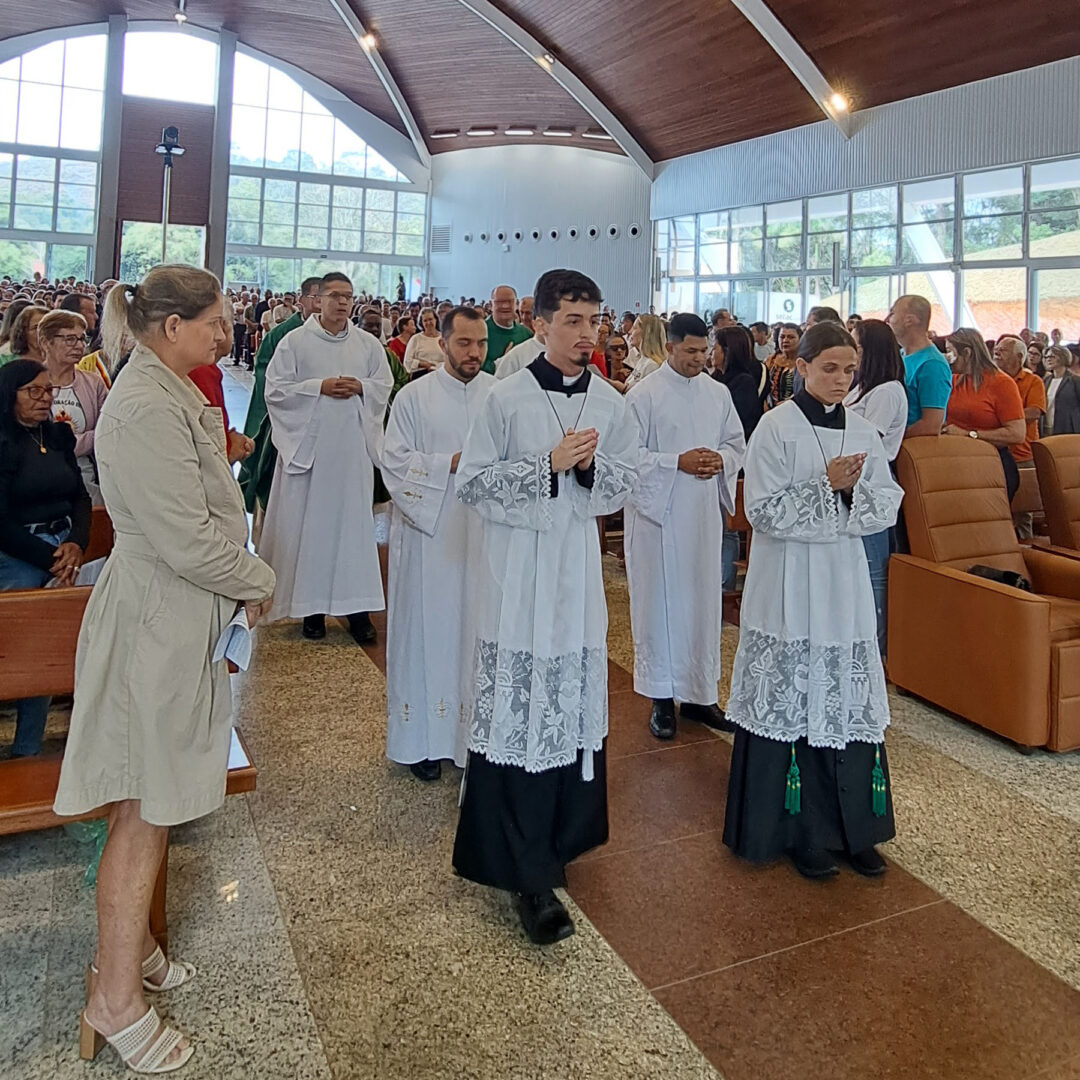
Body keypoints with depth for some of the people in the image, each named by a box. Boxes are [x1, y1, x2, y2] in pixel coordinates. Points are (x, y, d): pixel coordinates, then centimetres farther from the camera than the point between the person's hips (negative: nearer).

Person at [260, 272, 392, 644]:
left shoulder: (369, 344, 9)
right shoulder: (295, 341, 2)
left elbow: (386, 386, 12)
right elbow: (275, 389, -2)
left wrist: (361, 386, -8)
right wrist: (319, 387, -13)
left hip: (353, 447, 2)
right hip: (307, 444, -2)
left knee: (354, 521, 3)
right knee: (307, 522, 2)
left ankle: (356, 605, 9)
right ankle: (311, 604, 13)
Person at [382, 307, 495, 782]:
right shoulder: (414, 396, 1)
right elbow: (395, 461, -5)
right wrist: (451, 463, -16)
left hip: (487, 533, 2)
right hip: (430, 533, -2)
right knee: (429, 630, 5)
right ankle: (423, 738, 18)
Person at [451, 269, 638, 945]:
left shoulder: (610, 403, 6)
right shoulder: (507, 398, -5)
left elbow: (627, 484, 10)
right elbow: (472, 482, -7)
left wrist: (590, 466, -11)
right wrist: (548, 464, -16)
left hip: (578, 566, 4)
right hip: (516, 565, -3)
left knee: (575, 706, 10)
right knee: (516, 711, -2)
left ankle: (557, 843, 31)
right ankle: (532, 876, 8)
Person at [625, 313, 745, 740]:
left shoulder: (717, 392, 9)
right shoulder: (643, 395, -6)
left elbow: (737, 442, 17)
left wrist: (720, 459, -5)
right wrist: (677, 462, -17)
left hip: (705, 512, 5)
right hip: (657, 511, -5)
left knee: (704, 601, 10)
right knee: (660, 602, 3)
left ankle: (699, 694, 23)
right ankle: (661, 697, 17)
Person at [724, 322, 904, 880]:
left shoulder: (863, 431, 9)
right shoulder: (776, 426, -6)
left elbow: (888, 504, 7)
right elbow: (764, 510, -12)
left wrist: (852, 489, -12)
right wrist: (826, 484, -18)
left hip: (845, 581, 5)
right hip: (789, 583, -4)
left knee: (850, 699, 8)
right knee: (792, 700, 2)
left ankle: (854, 827, 22)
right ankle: (800, 829, 17)